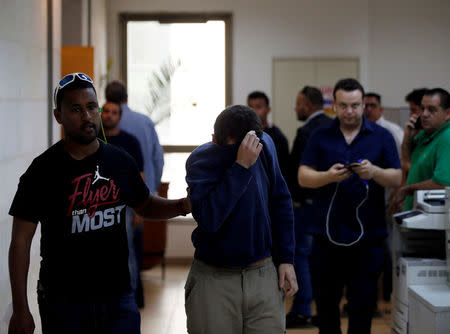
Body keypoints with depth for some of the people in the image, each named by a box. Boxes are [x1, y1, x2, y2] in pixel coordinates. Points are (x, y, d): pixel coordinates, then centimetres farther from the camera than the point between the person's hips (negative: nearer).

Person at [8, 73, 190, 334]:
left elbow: (146, 206, 21)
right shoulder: (43, 170, -7)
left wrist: (183, 205, -1)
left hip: (117, 296, 3)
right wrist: (20, 309, -11)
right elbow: (21, 240, -6)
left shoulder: (121, 162, 4)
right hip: (62, 300, -3)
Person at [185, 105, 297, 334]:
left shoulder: (264, 145, -2)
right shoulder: (200, 161, -14)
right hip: (214, 280, -3)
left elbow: (280, 202, 10)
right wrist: (241, 167, -32)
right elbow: (209, 220, -29)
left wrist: (285, 259, 7)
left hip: (263, 274, 3)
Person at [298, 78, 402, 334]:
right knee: (325, 302, 10)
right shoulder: (320, 137, 8)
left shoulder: (382, 137, 6)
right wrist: (328, 176, -18)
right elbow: (303, 177, 2)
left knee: (363, 304, 1)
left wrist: (374, 172, -20)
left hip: (367, 235, -1)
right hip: (327, 234, 1)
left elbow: (397, 179, 1)